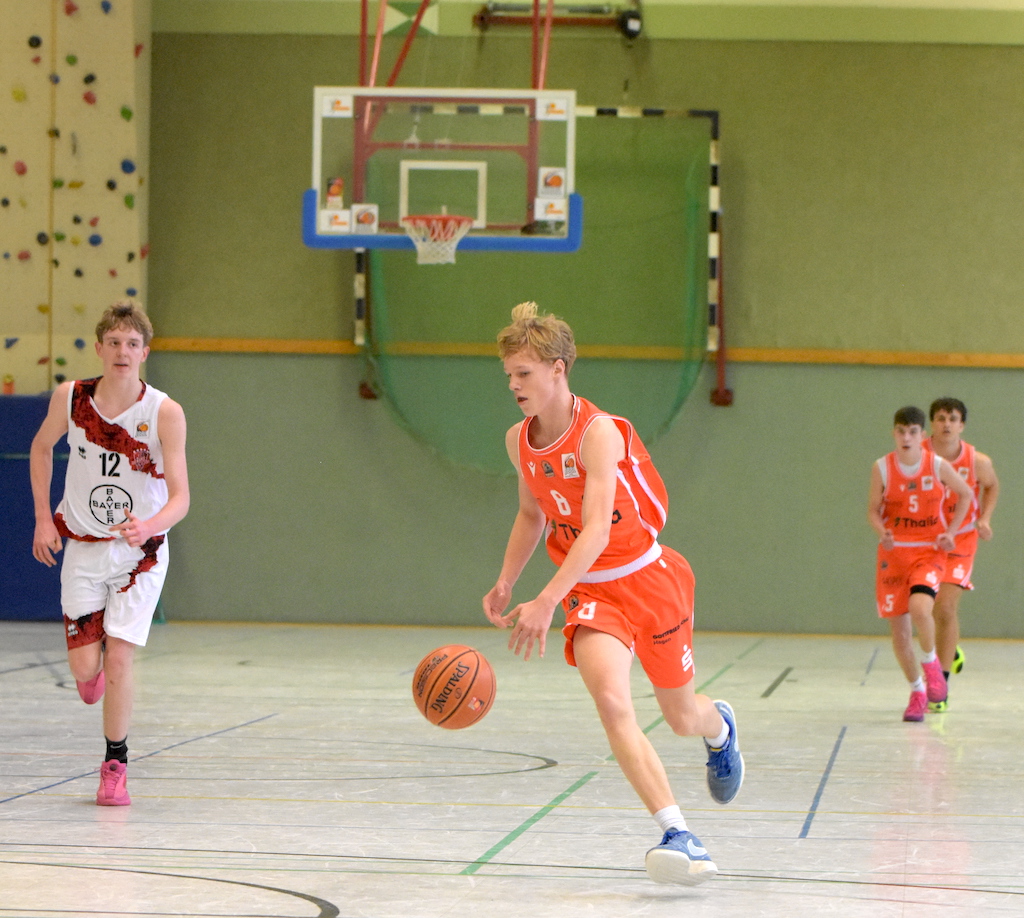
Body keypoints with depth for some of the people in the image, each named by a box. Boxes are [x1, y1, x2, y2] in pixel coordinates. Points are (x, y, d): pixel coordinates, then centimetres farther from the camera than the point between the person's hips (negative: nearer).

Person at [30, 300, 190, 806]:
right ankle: (95, 670, 36)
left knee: (118, 658, -11)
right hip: (82, 549, 2)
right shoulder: (70, 398, -11)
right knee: (84, 667, -3)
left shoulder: (165, 413, -18)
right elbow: (41, 448, 10)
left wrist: (149, 525, -41)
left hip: (140, 551, -2)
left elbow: (180, 497, -20)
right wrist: (43, 518, 4)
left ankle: (115, 765, 6)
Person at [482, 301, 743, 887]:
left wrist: (547, 602, -43)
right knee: (612, 702, -25)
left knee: (683, 717, 12)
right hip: (590, 593, 4)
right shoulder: (519, 441, -1)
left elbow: (597, 531, -32)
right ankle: (678, 835, -31)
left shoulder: (599, 433, -23)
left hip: (648, 579, -4)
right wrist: (505, 583, 6)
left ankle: (720, 726, 53)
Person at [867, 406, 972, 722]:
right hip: (894, 552, 2)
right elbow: (873, 510, 1)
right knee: (898, 627, 2)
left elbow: (965, 494, 9)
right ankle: (917, 691, 21)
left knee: (919, 608, -28)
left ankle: (931, 664, 1)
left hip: (929, 551, -2)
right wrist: (882, 533, -20)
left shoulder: (938, 465, -7)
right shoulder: (882, 468, -6)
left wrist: (951, 532, 0)